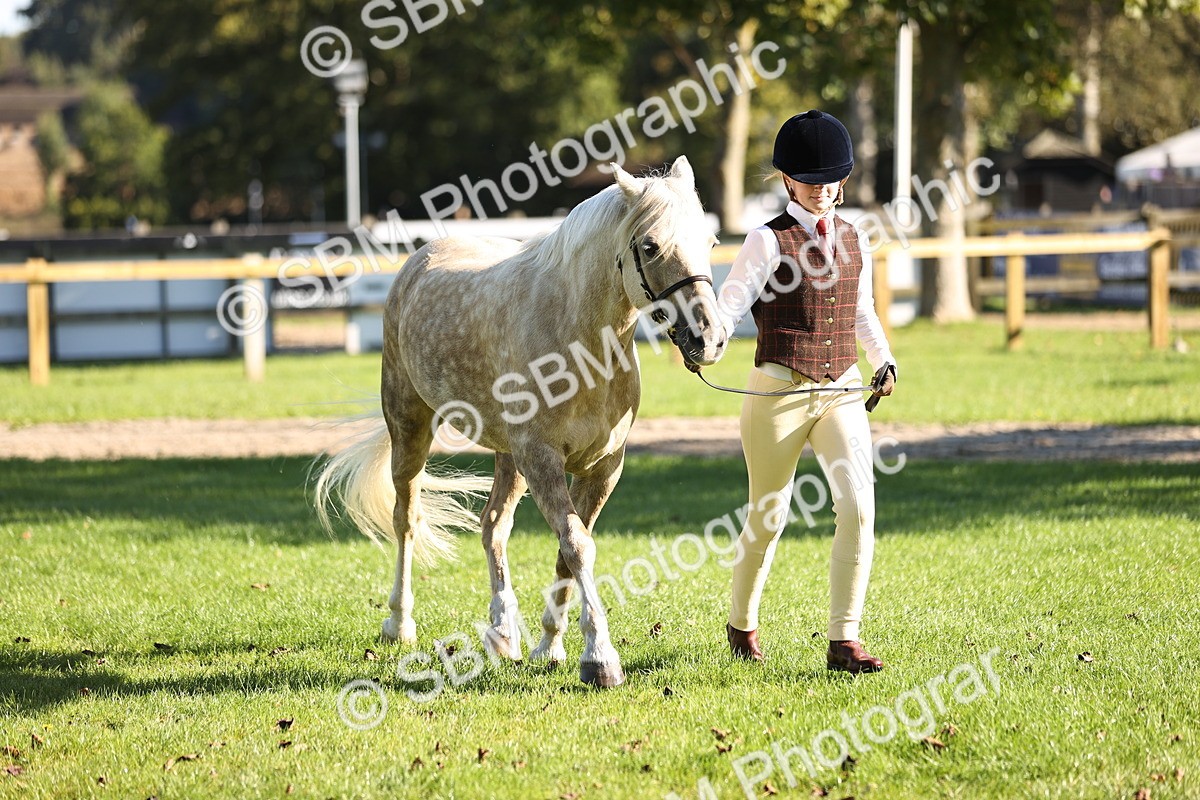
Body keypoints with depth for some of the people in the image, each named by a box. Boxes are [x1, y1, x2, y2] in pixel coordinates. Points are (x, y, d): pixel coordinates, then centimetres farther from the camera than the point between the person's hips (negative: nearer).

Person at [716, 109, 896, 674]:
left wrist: (883, 359, 12)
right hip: (778, 393, -4)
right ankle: (742, 623, 34)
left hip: (842, 392, 4)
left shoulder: (854, 241, 10)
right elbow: (730, 303, -14)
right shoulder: (767, 242, -6)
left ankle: (844, 641, -12)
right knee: (768, 518, 9)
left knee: (858, 505, -15)